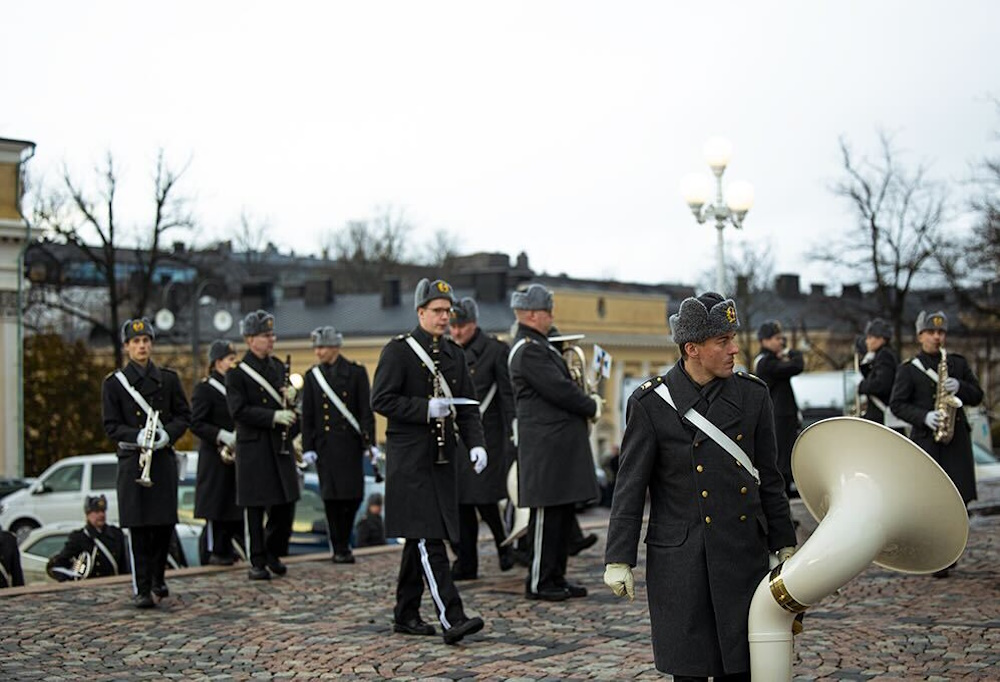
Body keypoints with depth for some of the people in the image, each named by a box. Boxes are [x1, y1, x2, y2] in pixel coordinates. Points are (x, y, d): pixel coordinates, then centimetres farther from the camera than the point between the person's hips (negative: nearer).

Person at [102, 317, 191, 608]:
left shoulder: (168, 379, 8)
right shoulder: (114, 383, 2)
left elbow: (184, 416, 8)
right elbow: (111, 426, 0)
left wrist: (167, 433, -11)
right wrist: (137, 436, -18)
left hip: (164, 458, 2)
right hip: (132, 460, -2)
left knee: (165, 523, 5)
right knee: (138, 526, -5)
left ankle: (158, 577, 26)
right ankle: (142, 589, -2)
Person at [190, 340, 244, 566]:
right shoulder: (204, 389, -7)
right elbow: (196, 424, -14)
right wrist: (223, 436, -23)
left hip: (237, 454, 7)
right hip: (216, 456, -7)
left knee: (237, 503, 7)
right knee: (217, 503, -3)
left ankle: (227, 548, 16)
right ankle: (216, 551, 4)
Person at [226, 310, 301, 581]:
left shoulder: (278, 367, 13)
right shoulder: (237, 372, -7)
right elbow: (239, 411, -14)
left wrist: (290, 399, -2)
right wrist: (274, 416, -20)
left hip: (280, 445, 6)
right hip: (254, 449, -6)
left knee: (286, 503, 7)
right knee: (255, 507, 0)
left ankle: (273, 552, 24)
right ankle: (257, 562, 9)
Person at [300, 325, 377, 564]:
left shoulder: (356, 372, 2)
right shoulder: (312, 376, 7)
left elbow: (366, 410, 0)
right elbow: (307, 415, 7)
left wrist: (369, 443, -7)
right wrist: (308, 448, 0)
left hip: (350, 443, -1)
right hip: (325, 444, 1)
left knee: (354, 495, -3)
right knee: (332, 497, 0)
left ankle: (342, 541, 17)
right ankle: (340, 549, 9)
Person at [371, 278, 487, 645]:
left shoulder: (454, 353, 13)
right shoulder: (398, 350, -6)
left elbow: (467, 406, 12)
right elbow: (381, 400, -11)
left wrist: (476, 444, -2)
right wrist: (426, 409, -20)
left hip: (443, 459, 7)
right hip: (410, 460, -7)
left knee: (419, 538, 13)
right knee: (428, 538, -11)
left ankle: (406, 615, 22)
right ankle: (451, 618, -16)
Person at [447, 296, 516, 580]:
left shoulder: (495, 350, -5)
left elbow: (507, 396, -7)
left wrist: (512, 437, -12)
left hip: (485, 436, -6)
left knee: (484, 498, -8)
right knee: (460, 499, 5)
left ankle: (505, 544, 17)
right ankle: (465, 564, 11)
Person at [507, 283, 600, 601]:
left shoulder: (539, 345, 18)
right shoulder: (528, 349, -15)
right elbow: (559, 390, -19)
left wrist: (586, 401, 8)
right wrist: (591, 407, -5)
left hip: (561, 442, 10)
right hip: (546, 445, -10)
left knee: (564, 511, 13)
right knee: (547, 512, -4)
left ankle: (556, 577, 19)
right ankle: (539, 582, 4)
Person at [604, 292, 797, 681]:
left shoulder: (752, 394, 3)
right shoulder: (650, 403, -7)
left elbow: (769, 477, 11)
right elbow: (629, 488, -4)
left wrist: (785, 546, 13)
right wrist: (618, 560, -6)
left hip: (744, 557, 3)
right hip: (680, 562, -3)